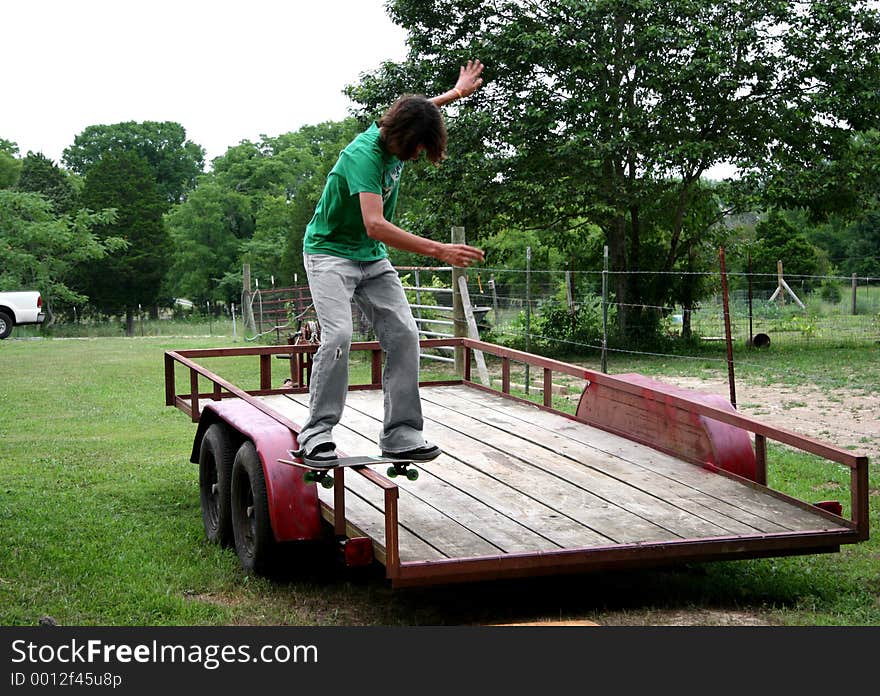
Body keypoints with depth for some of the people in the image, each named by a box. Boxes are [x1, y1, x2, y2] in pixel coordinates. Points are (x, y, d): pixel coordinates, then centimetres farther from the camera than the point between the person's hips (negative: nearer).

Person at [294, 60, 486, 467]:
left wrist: (457, 92, 30)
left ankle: (400, 435, -4)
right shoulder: (365, 155, -27)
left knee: (403, 335, -6)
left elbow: (418, 110, 26)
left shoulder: (399, 133, -3)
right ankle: (316, 433, -16)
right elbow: (375, 224, -39)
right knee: (338, 335, -25)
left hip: (373, 258, 8)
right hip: (330, 253, -7)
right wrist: (439, 251, -42)